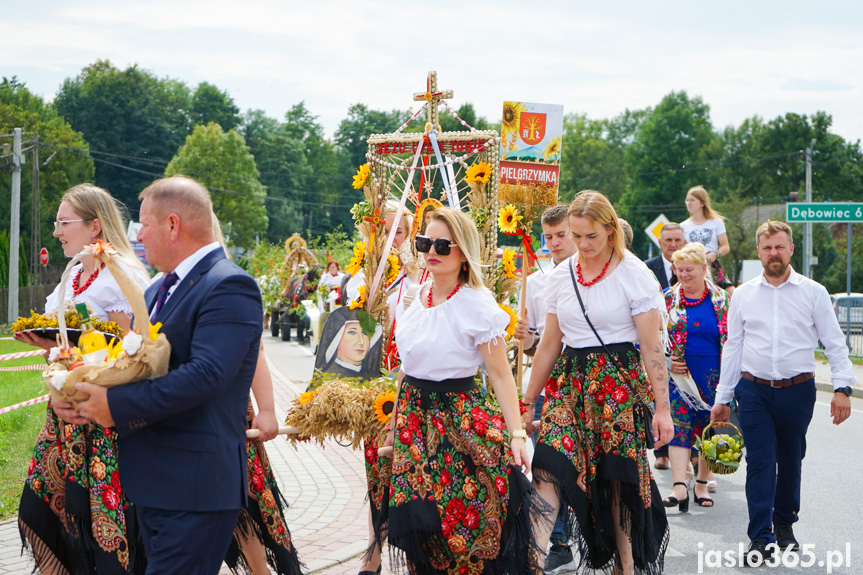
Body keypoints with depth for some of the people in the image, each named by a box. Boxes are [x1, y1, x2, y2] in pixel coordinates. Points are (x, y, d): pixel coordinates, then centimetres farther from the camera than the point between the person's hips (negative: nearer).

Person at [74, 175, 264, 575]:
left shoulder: (230, 287, -15)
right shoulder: (160, 289, 17)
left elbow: (207, 375, -26)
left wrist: (116, 406, -22)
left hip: (195, 488, -10)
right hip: (153, 482, 10)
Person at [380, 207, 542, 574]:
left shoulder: (477, 306, -12)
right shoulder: (417, 298, 7)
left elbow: (500, 374, -14)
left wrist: (516, 434, -22)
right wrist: (394, 423, 16)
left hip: (458, 416, -6)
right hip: (413, 415, 6)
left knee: (461, 514, -4)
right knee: (417, 514, 7)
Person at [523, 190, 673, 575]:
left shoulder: (635, 275, -4)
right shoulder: (561, 276, 9)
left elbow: (652, 348, -6)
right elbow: (549, 345, 14)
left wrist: (661, 407, -10)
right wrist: (527, 403, 14)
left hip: (619, 383, -3)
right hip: (569, 381, 3)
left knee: (619, 480, -2)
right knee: (548, 470, -14)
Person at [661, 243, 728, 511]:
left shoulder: (722, 299, 4)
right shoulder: (668, 299, 4)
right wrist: (667, 361, -8)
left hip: (714, 376, 1)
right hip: (679, 375, -1)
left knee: (710, 428, 6)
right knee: (679, 426, -11)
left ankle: (702, 484, 19)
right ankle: (680, 487, -18)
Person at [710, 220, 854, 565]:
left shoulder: (813, 293, 2)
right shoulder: (742, 295, 6)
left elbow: (835, 343, 1)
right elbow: (732, 347, 11)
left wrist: (842, 388, -10)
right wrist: (722, 398, 10)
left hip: (798, 390, 0)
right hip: (754, 390, 0)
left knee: (791, 461, 11)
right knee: (760, 462, -6)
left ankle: (784, 524, 30)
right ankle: (760, 538, -2)